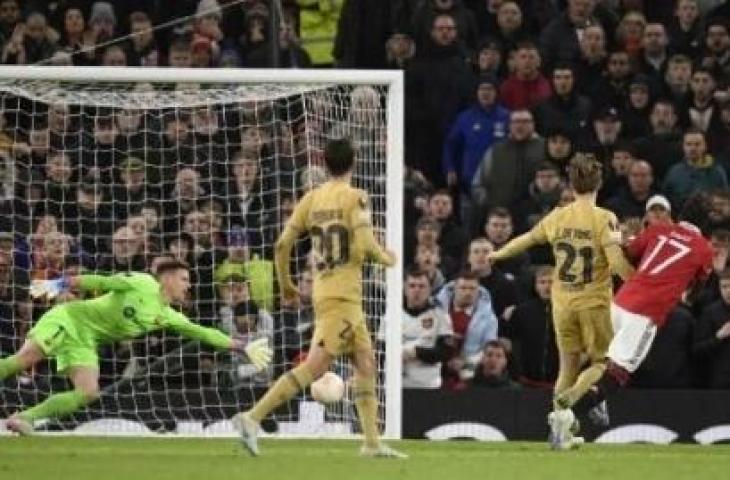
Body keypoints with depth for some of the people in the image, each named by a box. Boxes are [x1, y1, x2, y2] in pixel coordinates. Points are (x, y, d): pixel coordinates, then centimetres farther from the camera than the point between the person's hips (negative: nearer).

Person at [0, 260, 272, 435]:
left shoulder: (168, 318, 9)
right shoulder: (143, 285, -10)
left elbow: (204, 333, 11)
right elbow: (102, 283, -11)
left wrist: (242, 347, 9)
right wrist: (62, 284, -19)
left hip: (85, 343, 7)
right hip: (70, 319, -7)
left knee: (88, 393, -14)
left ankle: (24, 418, -14)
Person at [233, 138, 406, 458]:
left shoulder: (312, 199, 9)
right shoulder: (355, 198, -8)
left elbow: (282, 244, 6)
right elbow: (365, 246, -17)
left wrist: (285, 285, 19)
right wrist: (386, 259, 4)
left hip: (323, 289, 8)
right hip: (342, 296, -8)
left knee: (366, 361, 15)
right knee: (316, 365, -14)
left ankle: (372, 442, 16)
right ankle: (253, 417, -23)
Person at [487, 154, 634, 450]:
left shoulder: (557, 218, 2)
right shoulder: (604, 219, -12)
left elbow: (527, 239, 19)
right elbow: (617, 264, -19)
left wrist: (499, 254, 37)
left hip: (562, 303, 4)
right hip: (594, 302, -4)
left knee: (568, 365, 15)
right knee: (600, 363, 8)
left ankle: (562, 435, 11)